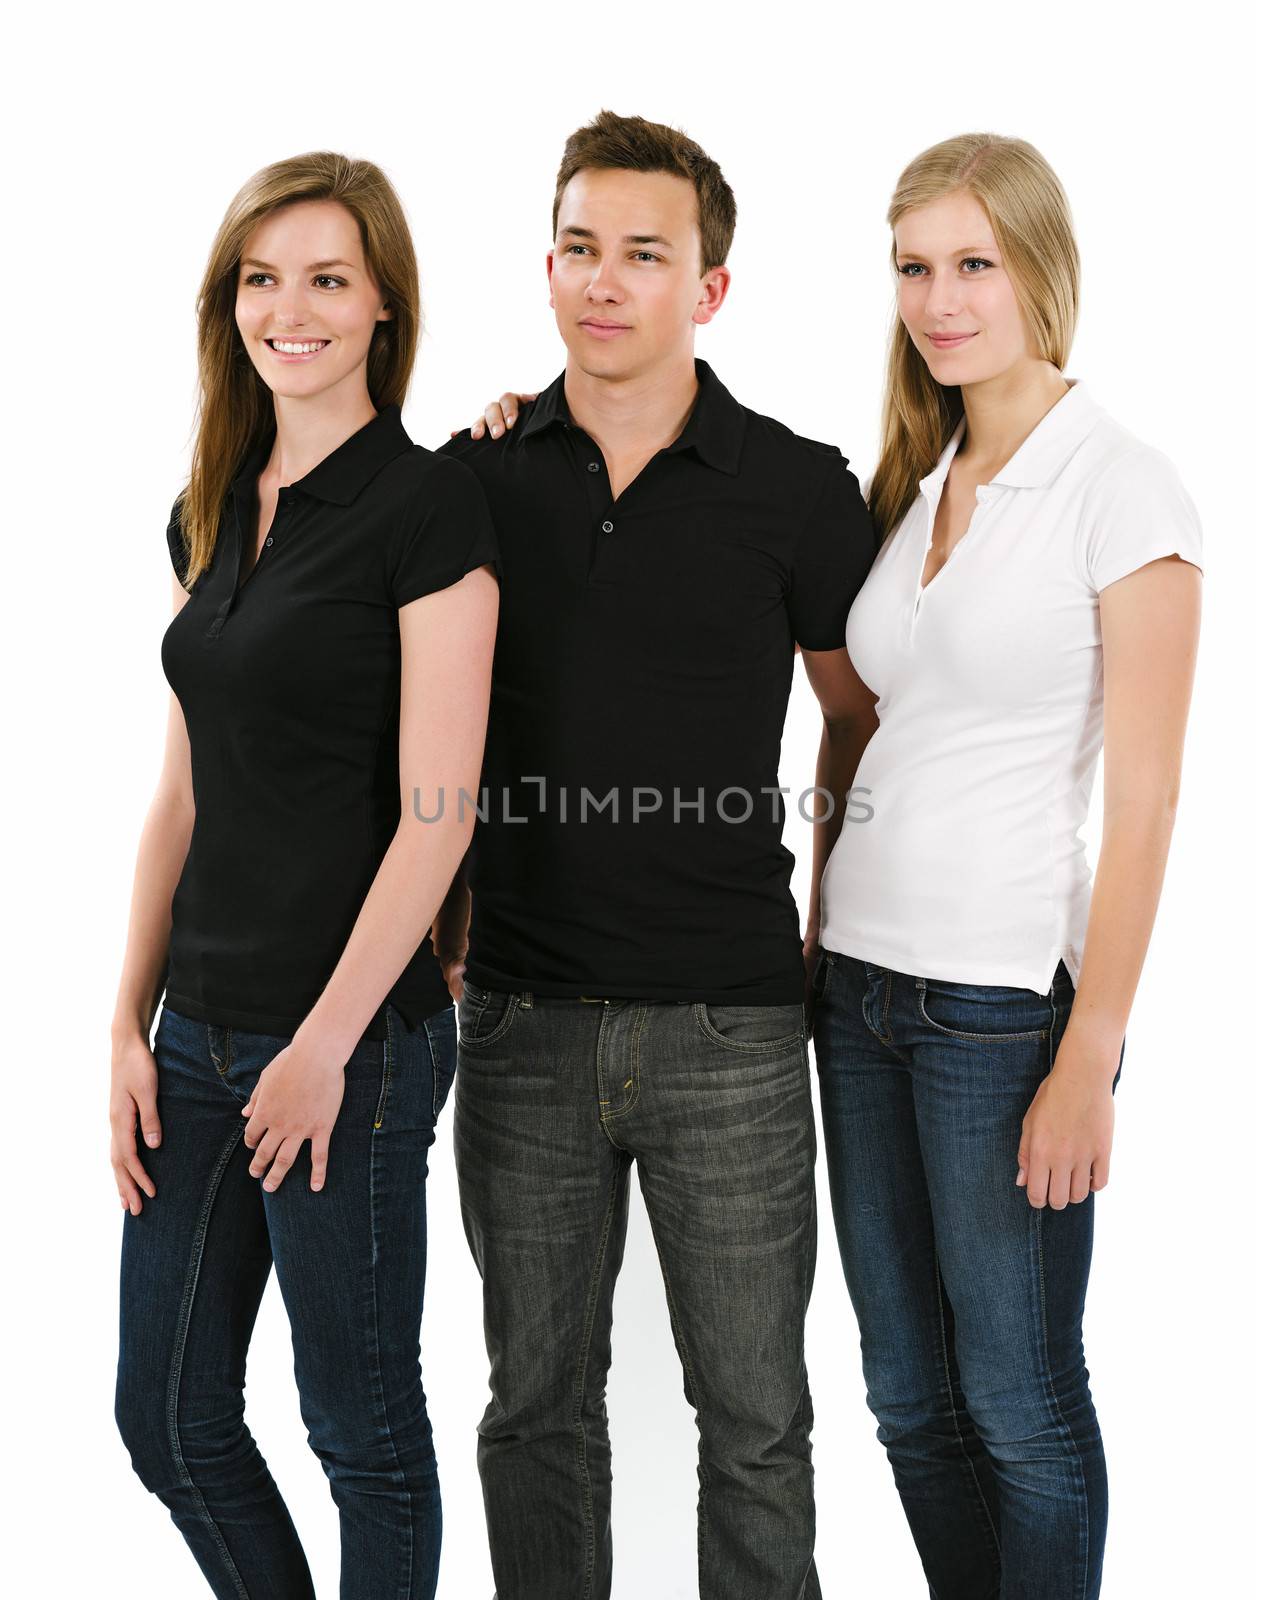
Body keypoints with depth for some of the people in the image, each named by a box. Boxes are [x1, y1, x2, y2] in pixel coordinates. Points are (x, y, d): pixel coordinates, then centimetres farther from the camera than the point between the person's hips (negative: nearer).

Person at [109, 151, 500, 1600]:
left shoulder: (426, 508, -10)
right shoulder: (207, 516, 11)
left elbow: (435, 813, -14)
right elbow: (183, 794, 12)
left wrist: (326, 1045, -16)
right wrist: (131, 1024, 8)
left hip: (354, 1040, -7)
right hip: (200, 1030, 7)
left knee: (362, 1428, 8)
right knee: (168, 1418, 16)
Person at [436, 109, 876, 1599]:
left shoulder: (801, 490, -2)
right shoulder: (478, 479, 4)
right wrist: (438, 949, 7)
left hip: (730, 1027, -2)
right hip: (523, 1023, 2)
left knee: (754, 1418, 7)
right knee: (537, 1405, 14)